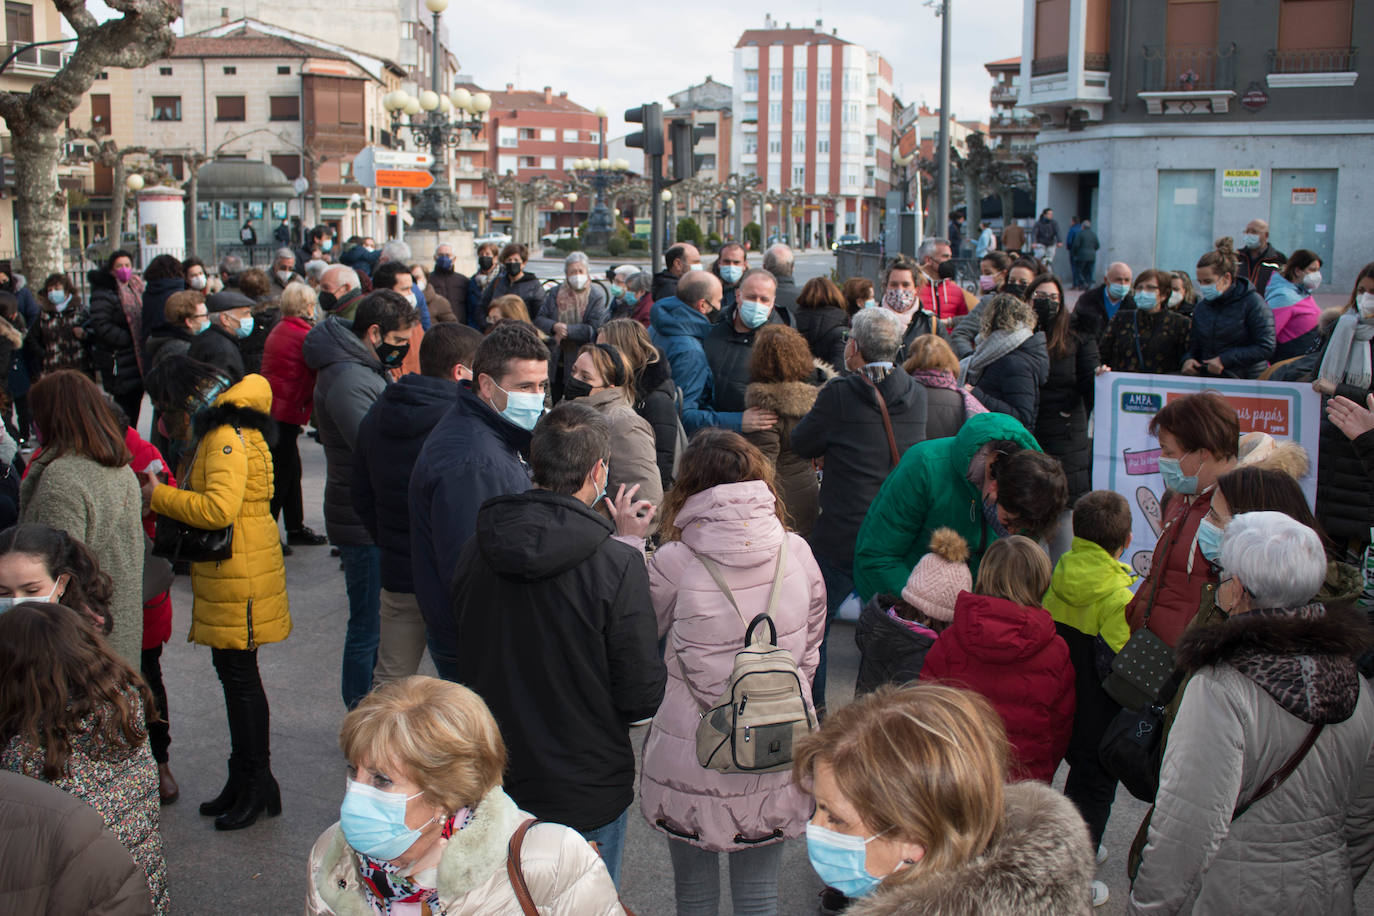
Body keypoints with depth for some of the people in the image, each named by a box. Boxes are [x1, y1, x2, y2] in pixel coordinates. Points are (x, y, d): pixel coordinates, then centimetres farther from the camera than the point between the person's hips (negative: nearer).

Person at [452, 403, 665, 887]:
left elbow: (461, 655, 6)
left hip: (494, 788, 4)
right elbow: (642, 697, -18)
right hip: (587, 793, -4)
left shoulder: (474, 551, -8)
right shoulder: (618, 564, -23)